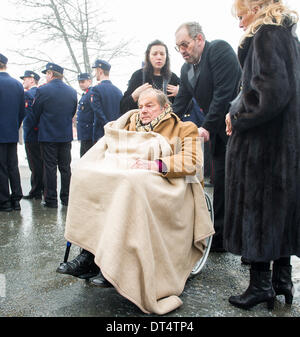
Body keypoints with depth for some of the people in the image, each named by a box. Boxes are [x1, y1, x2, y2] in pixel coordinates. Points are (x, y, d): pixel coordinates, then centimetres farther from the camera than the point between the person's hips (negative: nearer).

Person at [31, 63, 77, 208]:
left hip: (48, 135, -4)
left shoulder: (42, 90, -9)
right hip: (66, 136, 4)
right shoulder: (72, 91, 4)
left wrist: (37, 125, 18)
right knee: (65, 167, 10)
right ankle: (66, 198, 16)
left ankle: (51, 200, 4)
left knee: (50, 168, 1)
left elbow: (35, 113, -1)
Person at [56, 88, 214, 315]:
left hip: (163, 188, -5)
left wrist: (155, 165, -18)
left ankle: (113, 265, -36)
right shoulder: (132, 123, 26)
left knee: (130, 184, -38)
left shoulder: (184, 130, 10)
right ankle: (88, 255, -27)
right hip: (128, 178, 5)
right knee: (86, 175, -21)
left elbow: (192, 162, -6)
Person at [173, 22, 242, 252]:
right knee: (221, 184, 8)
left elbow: (224, 92, -19)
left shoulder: (219, 50, -11)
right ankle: (219, 238, 16)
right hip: (217, 132, 8)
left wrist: (207, 127, -20)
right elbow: (180, 104, 15)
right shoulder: (186, 69, 13)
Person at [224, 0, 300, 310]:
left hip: (261, 143, -9)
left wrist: (237, 117, -10)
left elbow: (270, 92, -23)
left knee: (256, 210, 0)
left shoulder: (265, 35, -11)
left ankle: (261, 284, 10)